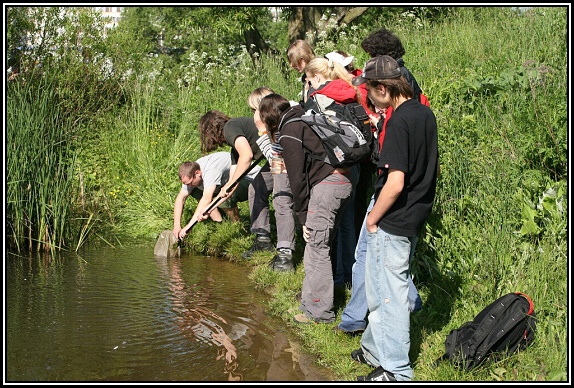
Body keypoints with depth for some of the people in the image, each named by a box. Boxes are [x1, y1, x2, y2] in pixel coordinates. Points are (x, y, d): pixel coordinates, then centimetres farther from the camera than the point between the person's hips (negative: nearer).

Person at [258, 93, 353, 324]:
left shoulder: (289, 131, -4)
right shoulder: (303, 120, 23)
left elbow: (297, 177, -8)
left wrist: (303, 216, -3)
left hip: (326, 184, -9)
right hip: (344, 181, 9)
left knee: (317, 247, -5)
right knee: (318, 244, 17)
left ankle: (319, 311, 0)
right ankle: (311, 299, 27)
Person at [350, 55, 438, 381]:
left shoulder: (400, 122, -22)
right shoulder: (426, 114, 5)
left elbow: (395, 183, -26)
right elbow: (432, 167, 15)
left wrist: (373, 218, -13)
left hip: (393, 223, -9)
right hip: (416, 217, 9)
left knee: (387, 293, 3)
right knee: (386, 287, 21)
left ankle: (395, 369, 13)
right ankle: (376, 348, 35)